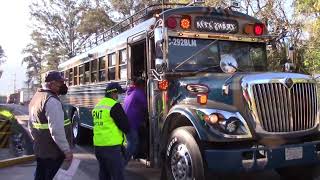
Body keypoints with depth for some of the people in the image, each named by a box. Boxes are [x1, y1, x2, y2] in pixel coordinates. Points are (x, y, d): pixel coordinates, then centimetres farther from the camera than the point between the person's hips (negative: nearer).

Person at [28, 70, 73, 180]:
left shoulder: (36, 97, 11)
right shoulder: (52, 101, -21)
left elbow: (31, 125, 19)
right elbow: (57, 130, -27)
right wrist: (67, 150, -21)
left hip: (39, 150, 9)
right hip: (53, 152, -9)